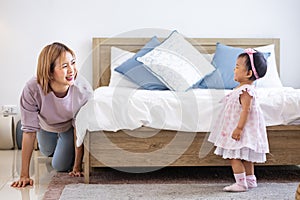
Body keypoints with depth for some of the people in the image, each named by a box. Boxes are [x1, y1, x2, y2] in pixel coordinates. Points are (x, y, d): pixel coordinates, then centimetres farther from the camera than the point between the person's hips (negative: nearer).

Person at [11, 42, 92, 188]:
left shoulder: (83, 90, -42)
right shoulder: (32, 90, -43)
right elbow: (29, 132, -35)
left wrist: (77, 167, -22)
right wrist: (24, 175, -33)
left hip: (70, 126, -1)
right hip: (46, 126, 2)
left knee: (61, 166, 7)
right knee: (47, 152, 29)